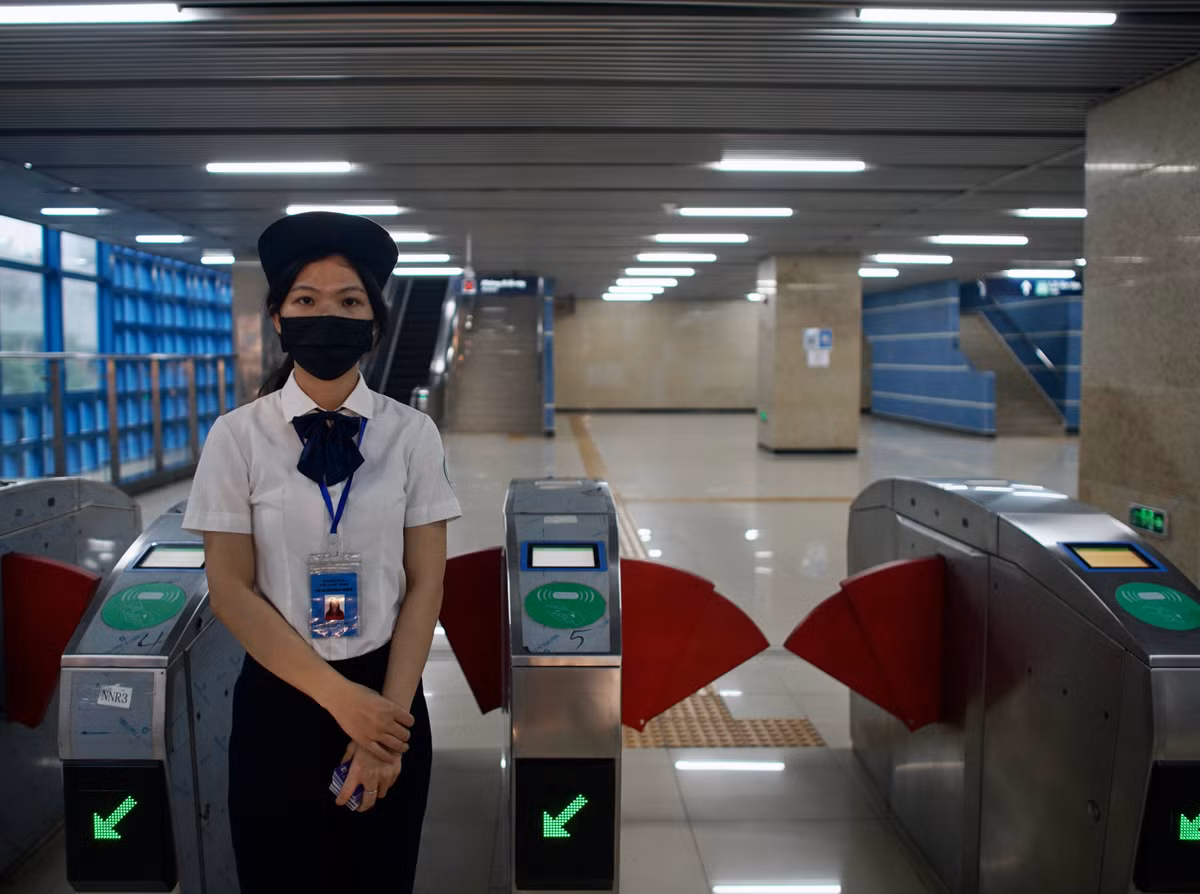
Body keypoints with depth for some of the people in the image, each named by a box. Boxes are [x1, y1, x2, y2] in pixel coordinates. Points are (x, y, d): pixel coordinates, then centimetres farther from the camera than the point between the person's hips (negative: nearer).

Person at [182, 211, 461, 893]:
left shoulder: (412, 433, -5)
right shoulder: (239, 436, -6)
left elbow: (426, 583, -3)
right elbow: (232, 589, -7)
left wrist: (389, 708, -10)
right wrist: (340, 697, -12)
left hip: (388, 695, 1)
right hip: (279, 696, 0)